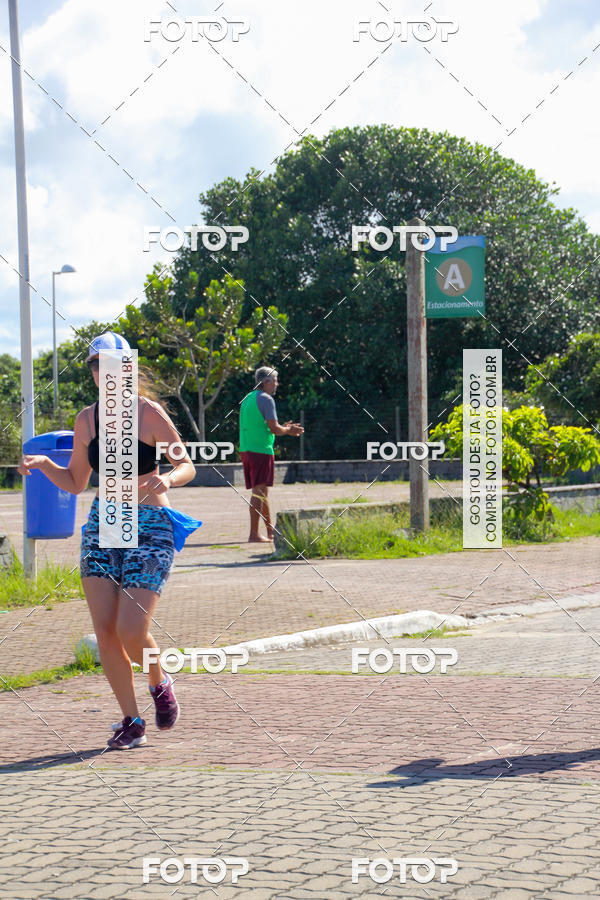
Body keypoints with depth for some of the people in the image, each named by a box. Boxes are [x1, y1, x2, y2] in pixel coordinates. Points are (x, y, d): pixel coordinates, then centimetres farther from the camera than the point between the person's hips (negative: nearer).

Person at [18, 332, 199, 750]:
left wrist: (168, 480, -27)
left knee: (131, 632, -13)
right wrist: (44, 464, -3)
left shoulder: (148, 413, -8)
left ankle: (160, 683, 20)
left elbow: (188, 467, -5)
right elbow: (75, 483, 14)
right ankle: (132, 721, 12)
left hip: (149, 530, -5)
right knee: (105, 630, -3)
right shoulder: (87, 420, 6)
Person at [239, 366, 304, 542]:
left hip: (246, 450, 9)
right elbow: (274, 429, -14)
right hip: (261, 450, -9)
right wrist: (288, 431, 5)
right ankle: (254, 534, -11)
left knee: (262, 492, 16)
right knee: (259, 491, -8)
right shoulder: (266, 399, -9)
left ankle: (270, 531, 25)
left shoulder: (247, 399, 18)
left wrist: (284, 428, 24)